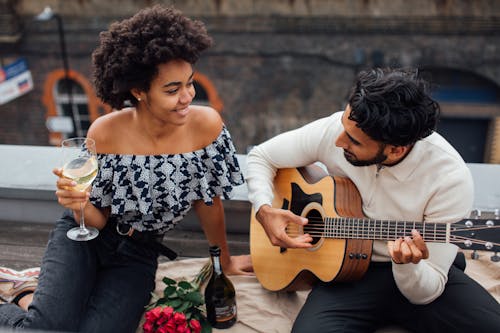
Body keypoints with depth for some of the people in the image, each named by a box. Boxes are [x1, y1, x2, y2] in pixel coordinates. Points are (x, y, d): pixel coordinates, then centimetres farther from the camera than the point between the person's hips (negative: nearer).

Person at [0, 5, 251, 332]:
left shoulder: (206, 125, -18)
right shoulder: (106, 133, -19)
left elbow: (208, 200, -3)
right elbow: (98, 219, -8)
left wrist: (224, 261, 9)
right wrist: (80, 204, -31)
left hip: (138, 253, 2)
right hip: (85, 237, -1)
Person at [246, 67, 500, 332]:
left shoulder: (450, 178, -22)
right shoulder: (335, 129, -15)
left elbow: (427, 292, -16)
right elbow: (261, 156, 1)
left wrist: (407, 266, -38)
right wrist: (264, 210, -15)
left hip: (417, 275, 0)